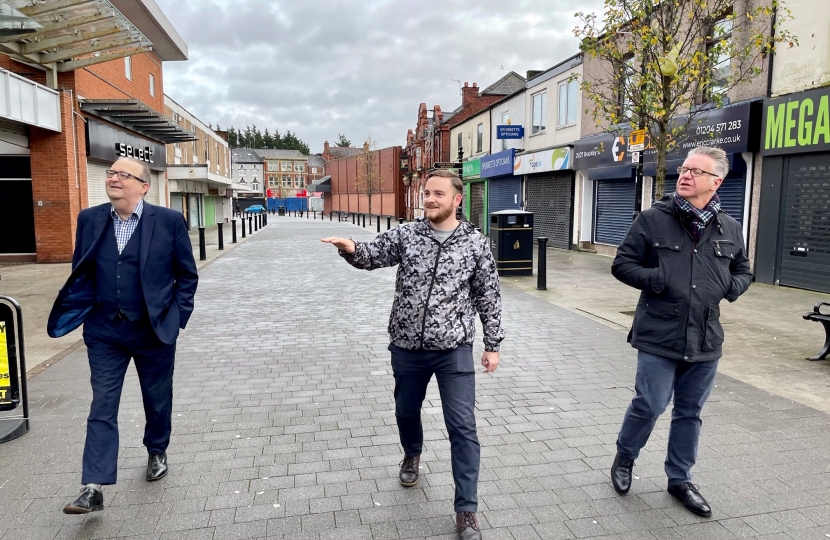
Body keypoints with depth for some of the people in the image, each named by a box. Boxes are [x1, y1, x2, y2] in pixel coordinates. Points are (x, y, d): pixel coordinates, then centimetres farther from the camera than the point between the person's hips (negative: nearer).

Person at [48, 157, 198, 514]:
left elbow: (187, 274, -2)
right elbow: (81, 273, 10)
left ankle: (157, 452, 41)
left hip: (154, 331, -2)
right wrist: (76, 311, -1)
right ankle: (93, 489, 9)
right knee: (102, 408, 4)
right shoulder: (90, 219, 1)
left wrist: (177, 316, -5)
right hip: (105, 332, 2)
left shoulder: (169, 221, -9)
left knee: (157, 400, 15)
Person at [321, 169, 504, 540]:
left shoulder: (476, 244, -3)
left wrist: (493, 344, 2)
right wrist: (351, 248, -31)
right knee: (406, 411, 22)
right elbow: (372, 256, -8)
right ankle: (412, 455, 55)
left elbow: (488, 298, 1)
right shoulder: (405, 235, 0)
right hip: (407, 346, 2)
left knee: (462, 428, -2)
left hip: (453, 349, -2)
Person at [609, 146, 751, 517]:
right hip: (659, 336, -4)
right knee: (650, 405, -1)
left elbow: (743, 271, 20)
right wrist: (656, 279, -19)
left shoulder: (729, 228, 7)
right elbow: (622, 264, -3)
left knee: (690, 412, 15)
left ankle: (680, 479, 33)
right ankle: (624, 457, 28)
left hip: (706, 340, 4)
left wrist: (733, 287, -3)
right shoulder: (653, 219, -5)